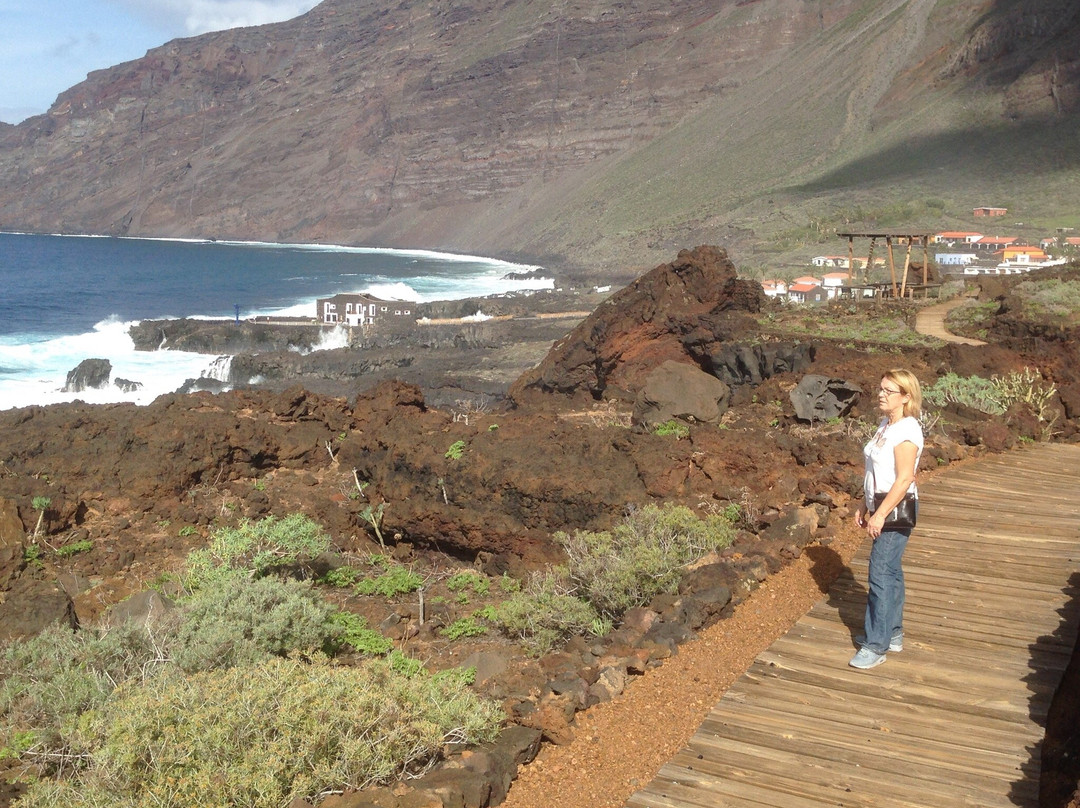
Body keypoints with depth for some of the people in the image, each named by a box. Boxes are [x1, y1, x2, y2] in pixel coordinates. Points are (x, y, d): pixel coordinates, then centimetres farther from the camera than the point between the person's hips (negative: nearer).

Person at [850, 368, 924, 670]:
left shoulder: (907, 431, -18)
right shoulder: (885, 425, 10)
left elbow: (904, 479, -23)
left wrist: (880, 514, -22)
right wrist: (865, 505, 17)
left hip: (897, 509, -10)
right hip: (881, 506, 10)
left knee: (881, 573, -8)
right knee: (890, 571, 17)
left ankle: (876, 646, -2)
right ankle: (892, 634, 28)